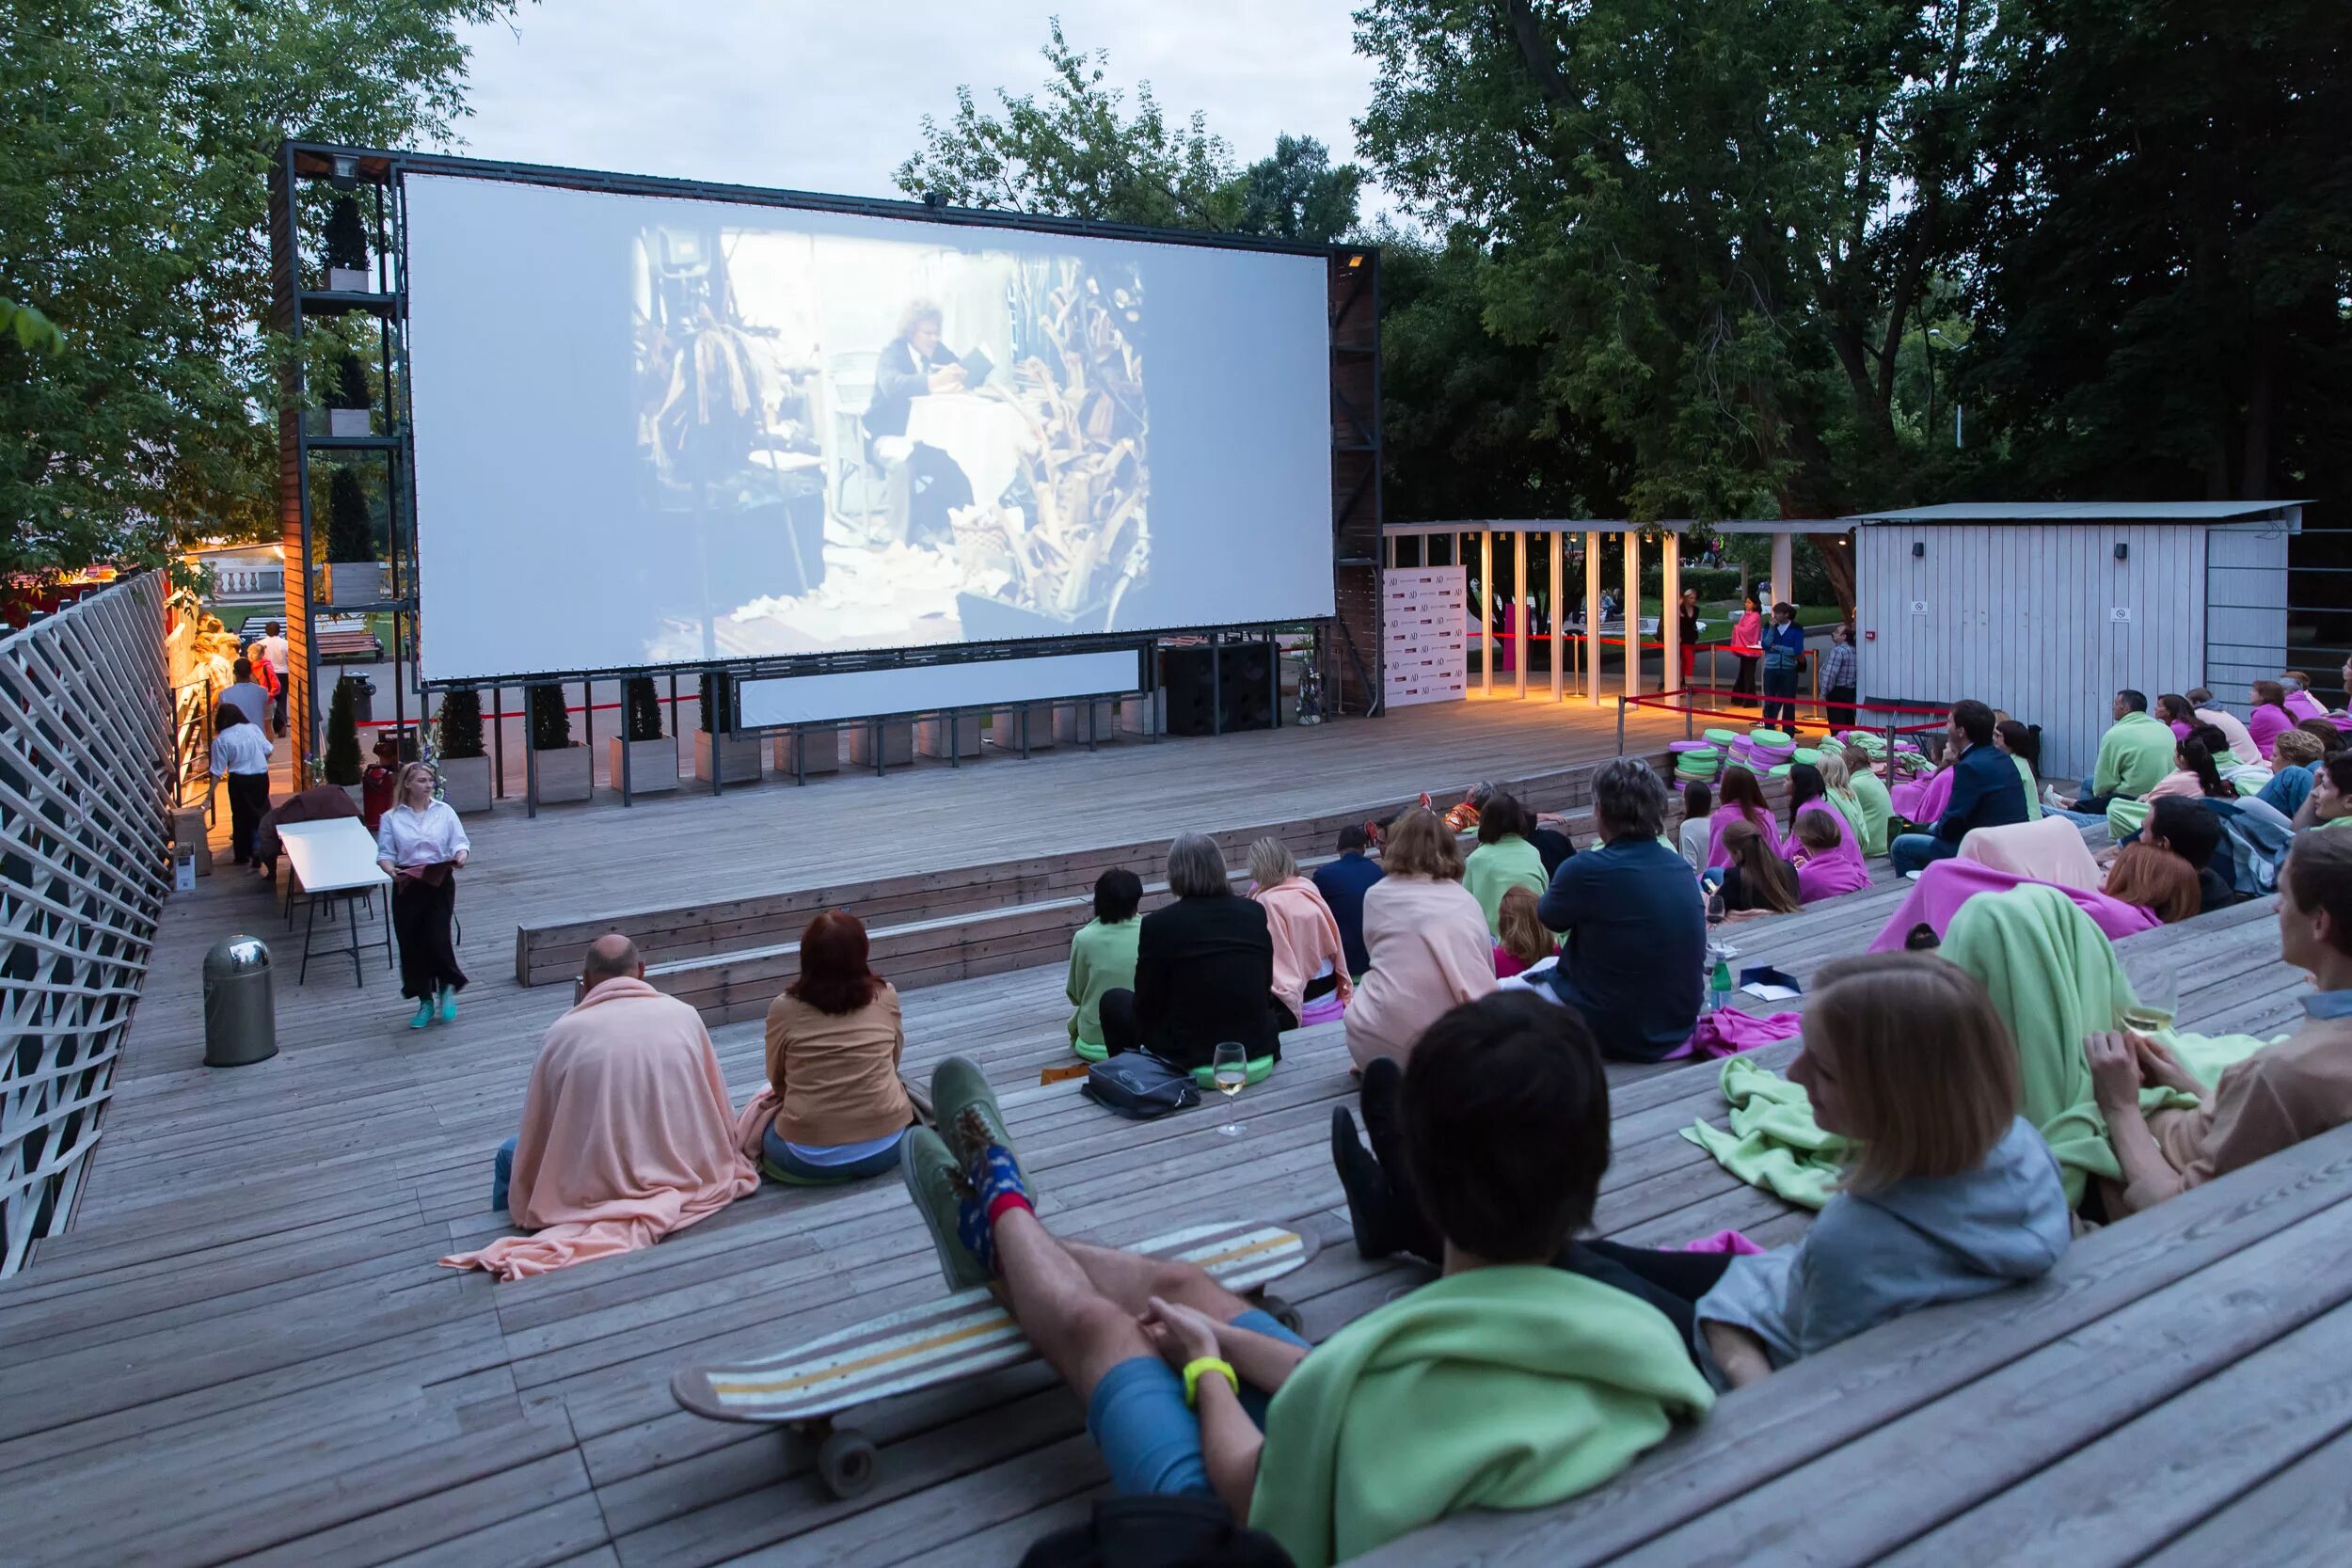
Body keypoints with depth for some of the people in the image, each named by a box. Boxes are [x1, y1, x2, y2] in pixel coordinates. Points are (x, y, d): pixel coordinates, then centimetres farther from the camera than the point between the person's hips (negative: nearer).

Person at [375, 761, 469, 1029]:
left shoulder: (444, 811, 5)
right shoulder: (391, 818, 4)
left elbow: (461, 842, 3)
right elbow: (384, 853, 0)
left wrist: (460, 856, -19)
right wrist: (392, 871, -20)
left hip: (440, 883, -1)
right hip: (407, 886, 1)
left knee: (437, 938, -11)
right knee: (411, 944, 4)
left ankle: (447, 989, 17)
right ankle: (425, 1002, 19)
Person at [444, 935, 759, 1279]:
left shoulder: (565, 1031, -8)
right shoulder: (685, 1015, -3)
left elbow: (537, 1131, -1)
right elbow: (718, 1109, 6)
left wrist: (523, 1213, 12)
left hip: (600, 1188, -2)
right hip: (691, 1174, 3)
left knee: (510, 1153, 23)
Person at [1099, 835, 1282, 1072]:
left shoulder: (1158, 924, -13)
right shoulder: (1255, 913, -1)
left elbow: (1147, 1002, -4)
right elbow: (1265, 987, 8)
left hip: (1188, 1052, -4)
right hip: (1257, 1045, 4)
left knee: (1113, 1000, 20)